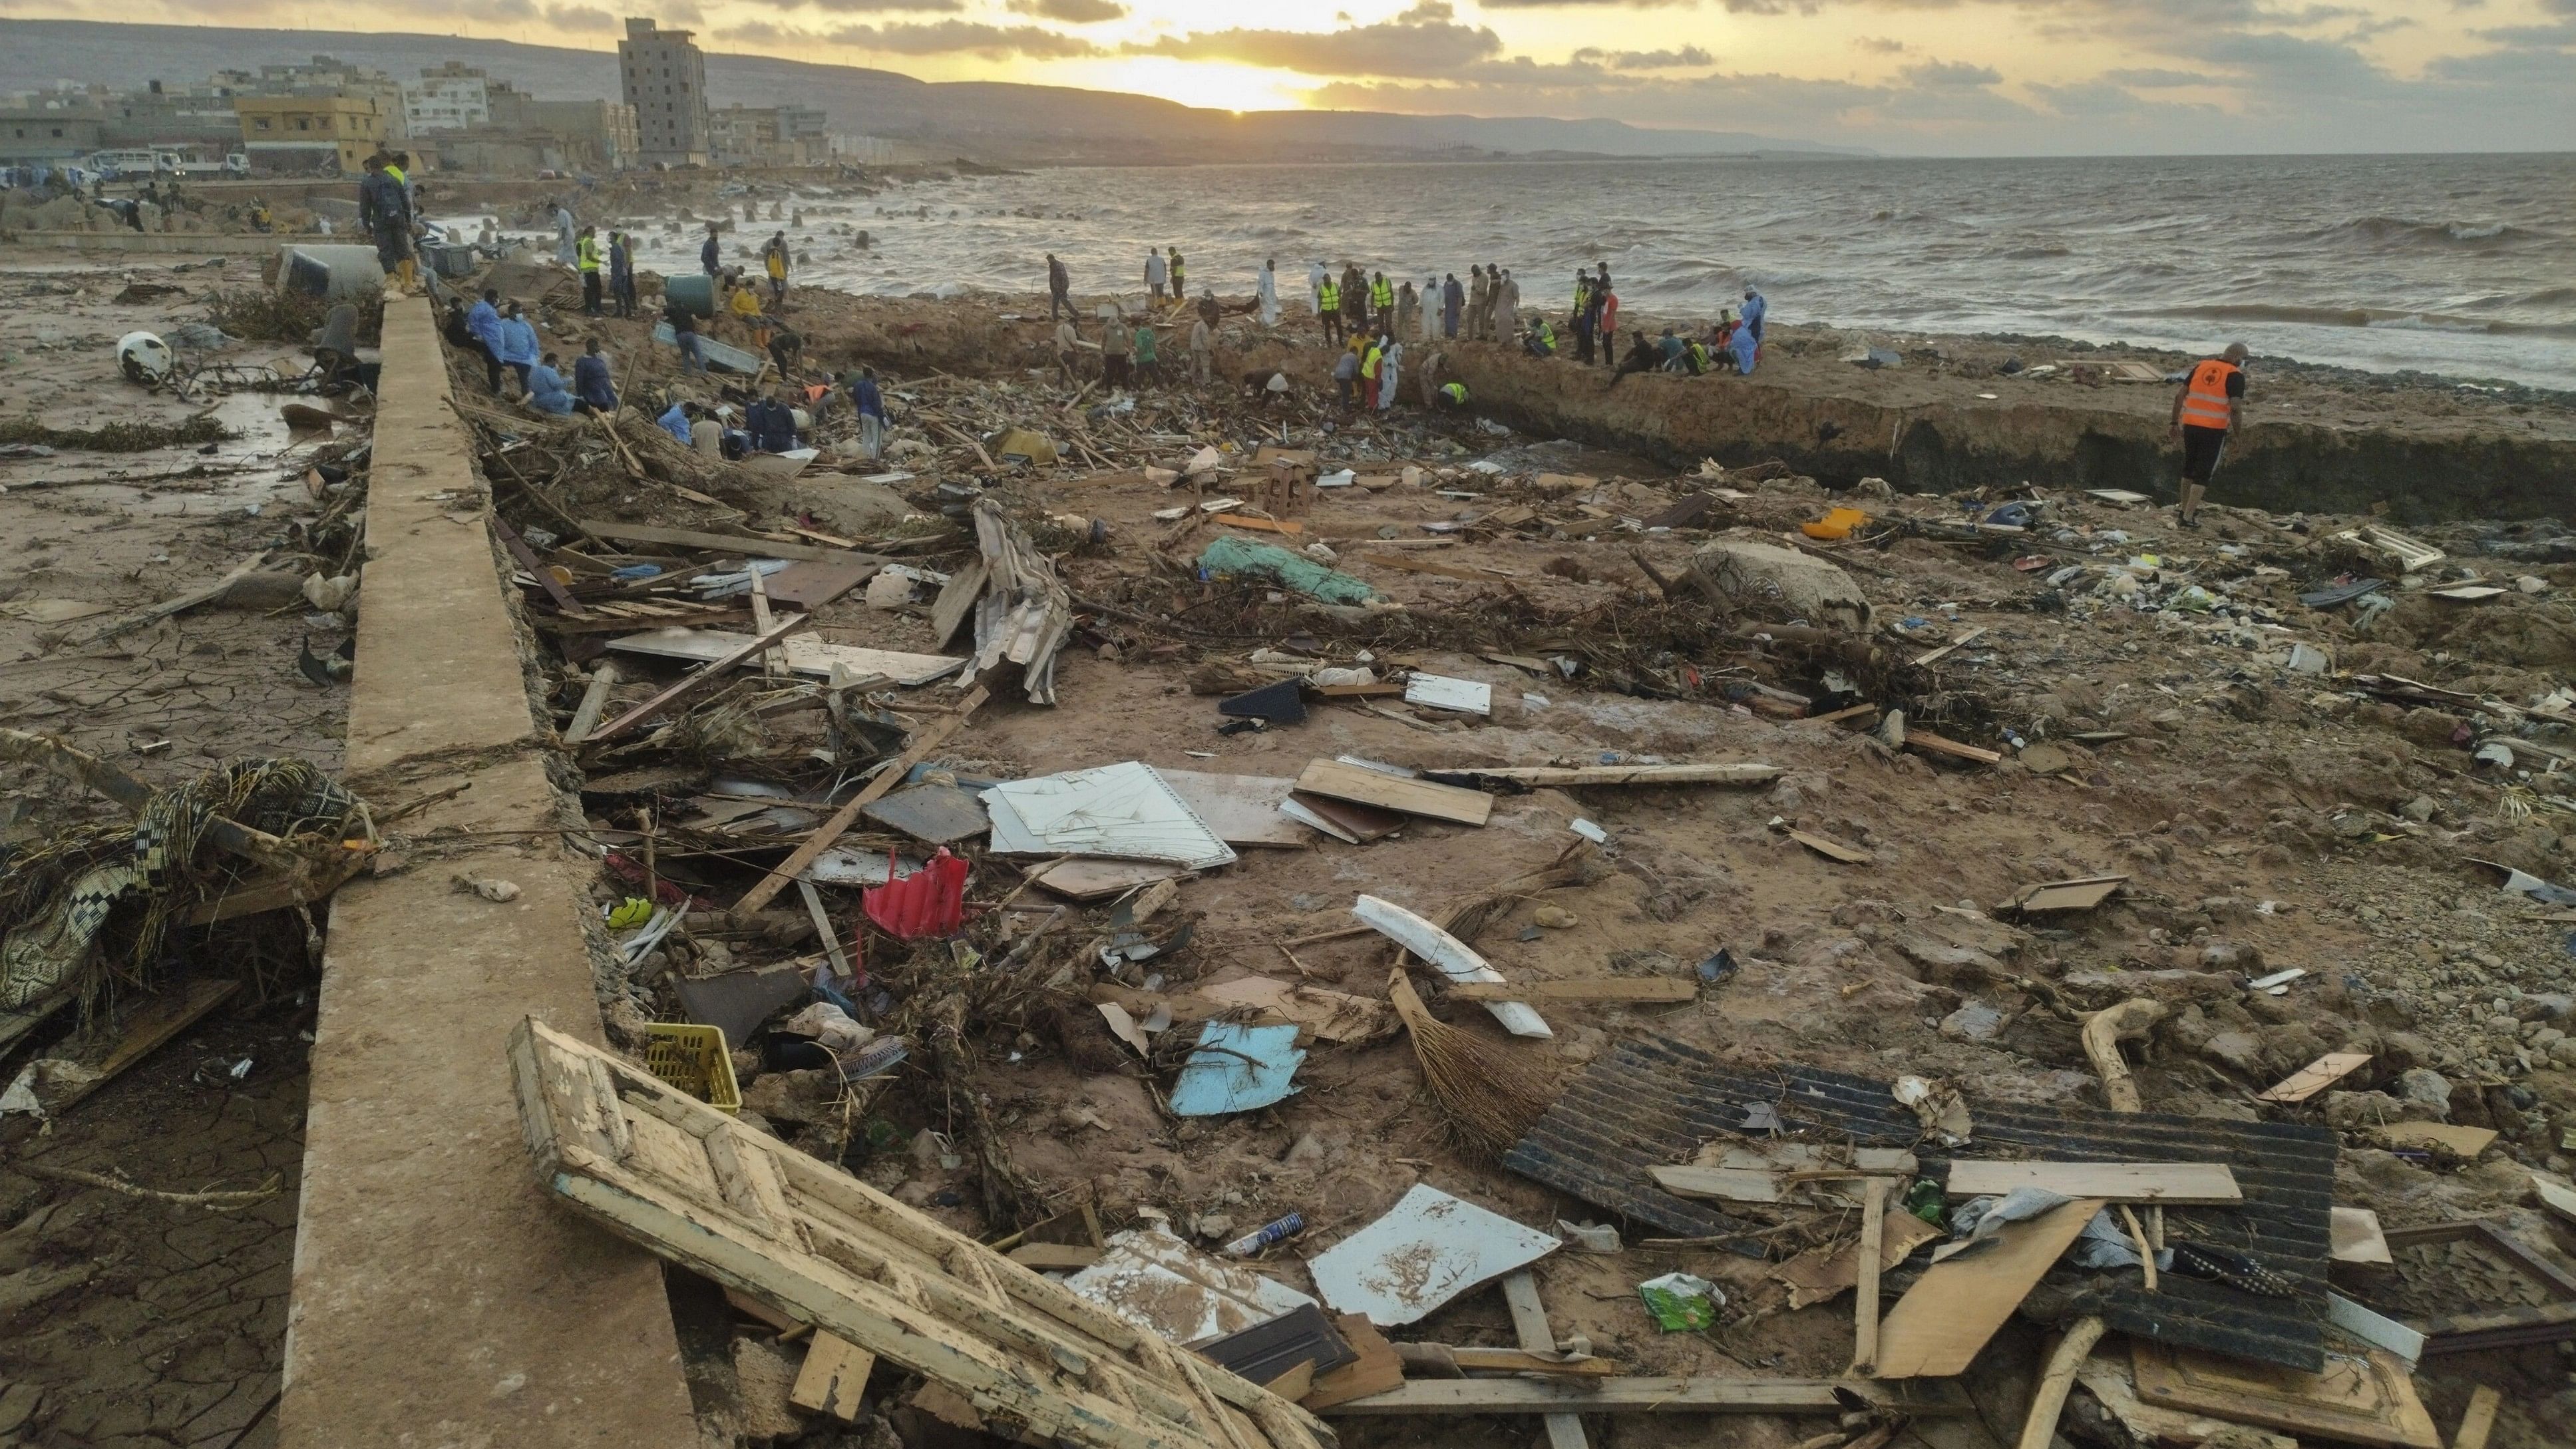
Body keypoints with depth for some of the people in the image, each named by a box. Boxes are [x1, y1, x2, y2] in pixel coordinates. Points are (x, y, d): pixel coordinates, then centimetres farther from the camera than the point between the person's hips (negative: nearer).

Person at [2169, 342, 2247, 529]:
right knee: (2204, 473, 3)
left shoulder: (2201, 367, 8)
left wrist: (2175, 423, 15)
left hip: (2190, 426, 5)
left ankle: (2183, 507, 35)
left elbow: (2179, 396, 8)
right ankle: (2188, 517, -1)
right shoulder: (2235, 375, -8)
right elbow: (2236, 408, -17)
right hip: (2214, 430, -5)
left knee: (2190, 468, 22)